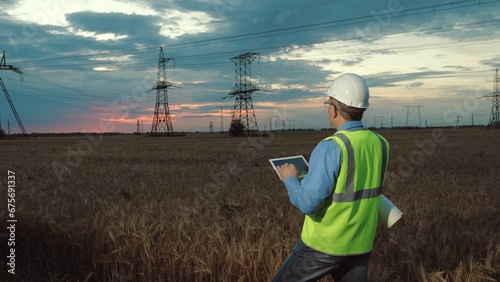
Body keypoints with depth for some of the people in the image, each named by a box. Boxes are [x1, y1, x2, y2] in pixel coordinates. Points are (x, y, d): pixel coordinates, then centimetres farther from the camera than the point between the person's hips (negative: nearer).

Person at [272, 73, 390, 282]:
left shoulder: (331, 148, -23)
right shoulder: (380, 145, 1)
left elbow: (307, 203, -25)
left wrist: (290, 179, -5)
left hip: (324, 243, -6)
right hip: (360, 244, 6)